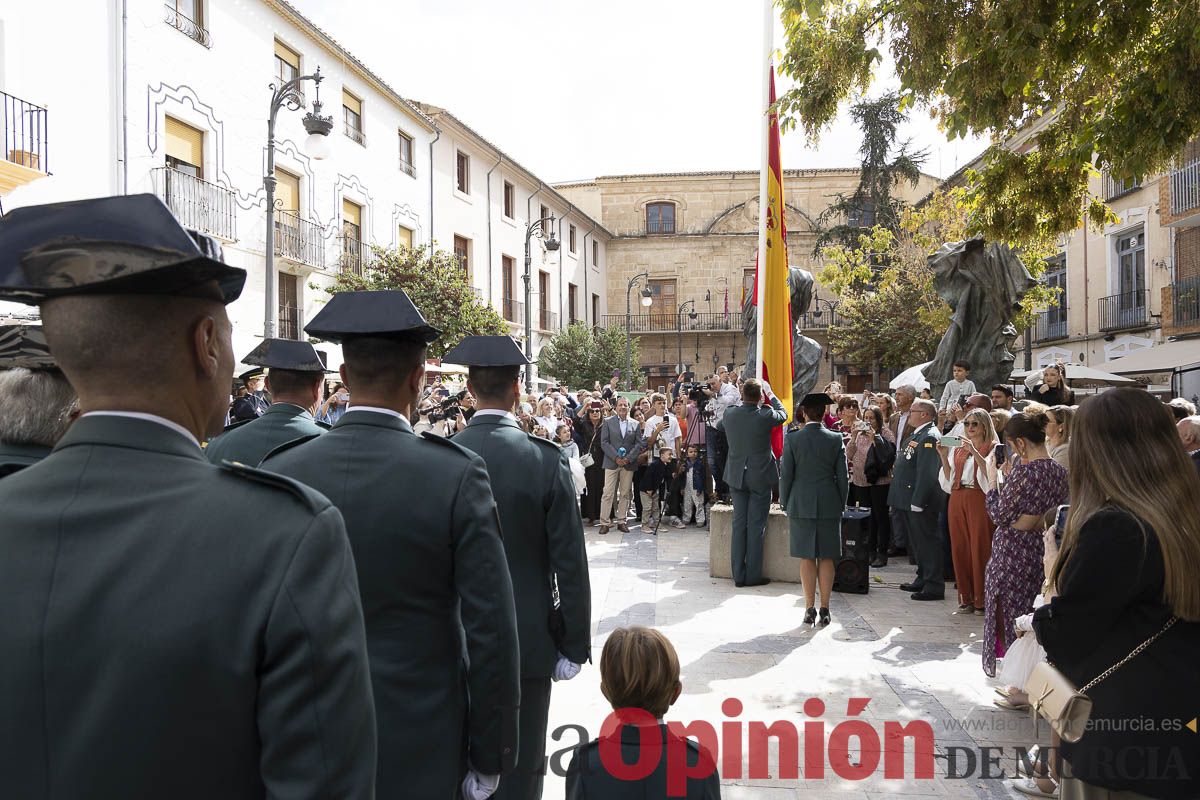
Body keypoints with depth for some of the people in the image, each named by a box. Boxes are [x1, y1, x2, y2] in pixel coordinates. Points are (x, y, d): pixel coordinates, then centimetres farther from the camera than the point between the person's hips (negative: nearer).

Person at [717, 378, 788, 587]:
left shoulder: (729, 414, -6)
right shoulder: (765, 415, -16)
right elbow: (783, 414, 7)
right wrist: (770, 394, 18)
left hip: (736, 476, 4)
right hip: (760, 477, -3)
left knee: (738, 524, 9)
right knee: (756, 526, 3)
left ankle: (738, 575, 14)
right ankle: (753, 576, 8)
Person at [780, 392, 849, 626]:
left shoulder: (792, 439, -6)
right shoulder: (836, 439, -2)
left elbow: (786, 475, -3)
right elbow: (842, 477, 1)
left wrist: (785, 503, 8)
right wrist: (841, 505, 12)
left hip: (801, 505, -1)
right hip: (829, 506, 1)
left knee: (807, 557, 6)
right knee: (826, 558, 7)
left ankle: (810, 608, 8)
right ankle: (824, 608, 10)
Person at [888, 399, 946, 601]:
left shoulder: (929, 437, -17)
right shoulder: (916, 435, 16)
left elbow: (927, 472, -23)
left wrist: (918, 501, -25)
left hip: (921, 500, -10)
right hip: (910, 499, 10)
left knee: (927, 541, -4)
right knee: (917, 541, 17)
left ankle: (934, 586, 1)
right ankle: (923, 579, 28)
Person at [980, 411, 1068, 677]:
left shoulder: (1023, 470, -21)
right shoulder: (1060, 471, 2)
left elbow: (1000, 515, -16)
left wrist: (994, 480, -6)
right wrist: (1009, 477, 11)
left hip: (1012, 550, -7)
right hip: (1041, 548, 7)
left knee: (1005, 608, 7)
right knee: (1029, 611, 19)